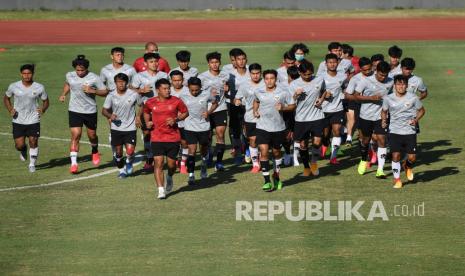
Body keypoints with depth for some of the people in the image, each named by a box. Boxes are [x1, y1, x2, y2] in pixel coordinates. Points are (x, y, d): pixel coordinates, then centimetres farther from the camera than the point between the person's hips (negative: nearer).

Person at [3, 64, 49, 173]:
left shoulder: (39, 88, -5)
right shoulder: (14, 86, -4)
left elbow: (46, 101, 9)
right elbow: (6, 98, 12)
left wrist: (43, 109, -12)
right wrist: (10, 110, -4)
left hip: (33, 120, 0)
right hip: (18, 121, 0)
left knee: (33, 142, -2)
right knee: (19, 145, -3)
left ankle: (32, 164, 18)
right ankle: (23, 151, 34)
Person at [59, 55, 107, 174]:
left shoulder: (94, 78, -11)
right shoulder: (70, 76, 0)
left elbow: (105, 92, -6)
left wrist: (93, 91, -21)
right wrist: (63, 94, 8)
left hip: (90, 111, -1)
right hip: (74, 111, 1)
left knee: (92, 135, 14)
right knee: (75, 135, -12)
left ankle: (95, 151, 47)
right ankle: (73, 163, -12)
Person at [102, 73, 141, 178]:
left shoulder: (134, 94, -7)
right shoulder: (111, 96, -6)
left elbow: (141, 105, 11)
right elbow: (104, 110, 0)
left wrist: (138, 117, -1)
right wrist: (110, 116, -20)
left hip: (130, 128, -1)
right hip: (116, 128, 1)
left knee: (130, 151, -12)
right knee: (118, 152, 8)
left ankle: (129, 163, 22)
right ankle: (121, 170, 31)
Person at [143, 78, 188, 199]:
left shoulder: (176, 101, -3)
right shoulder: (150, 103, 0)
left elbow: (185, 112, 9)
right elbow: (146, 112, 20)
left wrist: (176, 119, -8)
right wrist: (147, 122, 2)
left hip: (173, 138, 0)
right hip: (157, 138, 0)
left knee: (171, 164, 6)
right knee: (158, 163, -11)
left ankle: (169, 178, 42)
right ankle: (161, 190, -9)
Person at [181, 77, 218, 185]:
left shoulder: (206, 95, -8)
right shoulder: (183, 96, -6)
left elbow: (215, 103, 9)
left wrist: (209, 112, -7)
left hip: (204, 127, 1)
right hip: (190, 128, -1)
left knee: (204, 149, 17)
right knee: (192, 151, -10)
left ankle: (204, 166, 47)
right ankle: (191, 175, -9)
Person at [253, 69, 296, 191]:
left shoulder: (283, 93, -7)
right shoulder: (258, 92, 0)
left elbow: (293, 105, 2)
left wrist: (283, 108, -16)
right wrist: (255, 111, 6)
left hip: (278, 128, 0)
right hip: (262, 127, 0)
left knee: (276, 152, 15)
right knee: (264, 152, -12)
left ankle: (276, 177, 36)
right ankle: (267, 181, -8)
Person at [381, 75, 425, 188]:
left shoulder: (413, 98, -6)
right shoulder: (388, 99, -4)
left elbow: (421, 110, 8)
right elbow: (384, 111, 12)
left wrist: (416, 120, -10)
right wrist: (383, 120, -8)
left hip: (410, 131, 0)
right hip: (394, 131, 0)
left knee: (412, 157, -1)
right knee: (395, 155, -8)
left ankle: (408, 166, 36)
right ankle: (397, 180, 8)